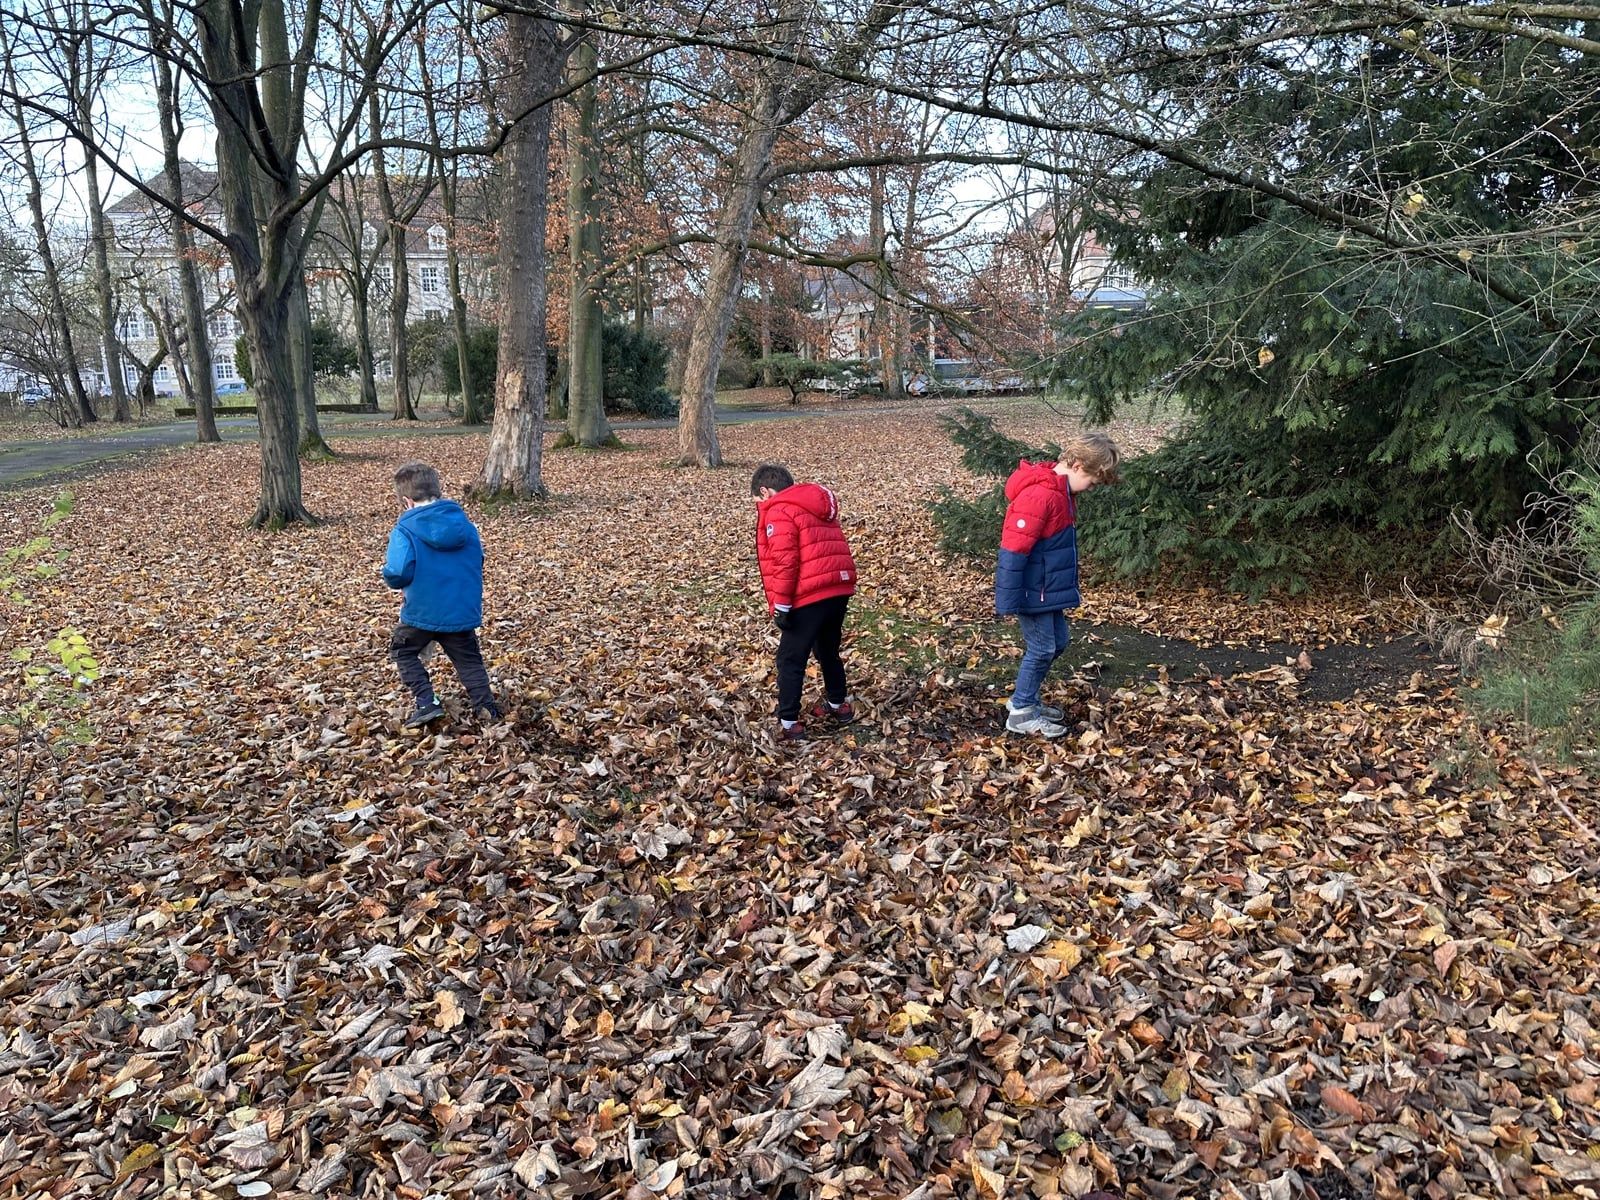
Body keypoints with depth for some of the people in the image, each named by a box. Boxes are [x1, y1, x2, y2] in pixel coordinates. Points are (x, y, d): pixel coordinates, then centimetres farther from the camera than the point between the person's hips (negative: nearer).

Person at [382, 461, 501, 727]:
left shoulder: (405, 530, -13)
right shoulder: (464, 524, 2)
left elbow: (398, 574, -23)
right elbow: (477, 563, 14)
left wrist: (387, 569, 0)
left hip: (422, 612, -3)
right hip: (463, 612, 4)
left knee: (402, 652, 20)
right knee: (468, 658, 21)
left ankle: (426, 702, 8)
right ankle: (486, 706, 12)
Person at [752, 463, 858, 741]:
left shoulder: (778, 512, -7)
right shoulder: (818, 507, 21)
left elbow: (784, 562, -16)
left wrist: (781, 605, -14)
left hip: (810, 596, -8)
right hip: (840, 589, 9)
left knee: (790, 660, 1)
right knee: (828, 651, 26)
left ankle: (788, 725, 3)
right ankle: (838, 705, 39)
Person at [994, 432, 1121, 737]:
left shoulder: (1061, 490, 6)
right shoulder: (1038, 496, -26)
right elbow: (1013, 551, -26)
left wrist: (1064, 586, 23)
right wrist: (1009, 601, -23)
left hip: (1049, 588, 10)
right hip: (1032, 592, -10)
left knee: (1057, 642, 17)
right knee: (1042, 648, 1)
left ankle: (1024, 699, 31)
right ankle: (1021, 713, 16)